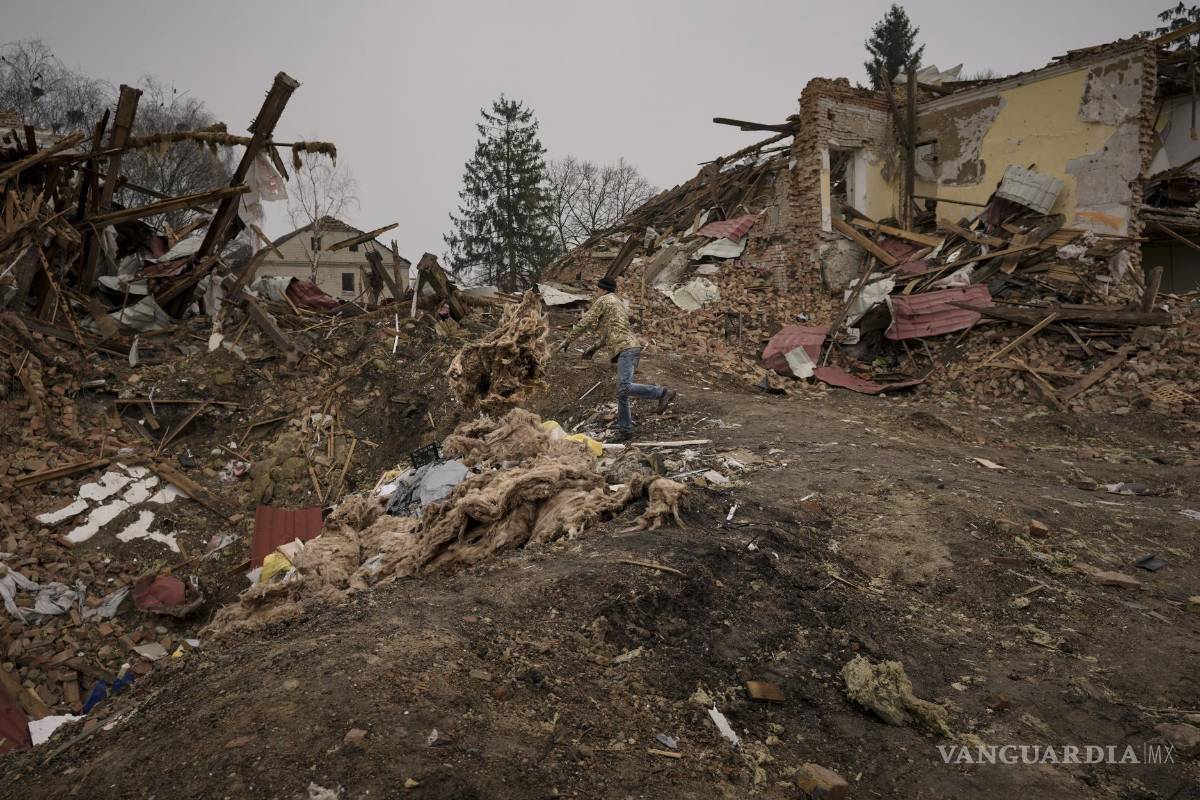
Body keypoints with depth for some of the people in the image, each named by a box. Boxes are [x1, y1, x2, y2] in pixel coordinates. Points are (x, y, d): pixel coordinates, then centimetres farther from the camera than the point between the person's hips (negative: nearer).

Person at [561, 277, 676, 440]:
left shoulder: (603, 301, 3)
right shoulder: (620, 305, 30)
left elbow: (585, 323, 1)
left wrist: (568, 340, 12)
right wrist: (594, 348, 38)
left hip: (627, 349, -10)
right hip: (629, 349, 10)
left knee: (625, 388, -24)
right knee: (621, 393, 9)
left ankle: (663, 393, -19)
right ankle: (624, 429, 10)